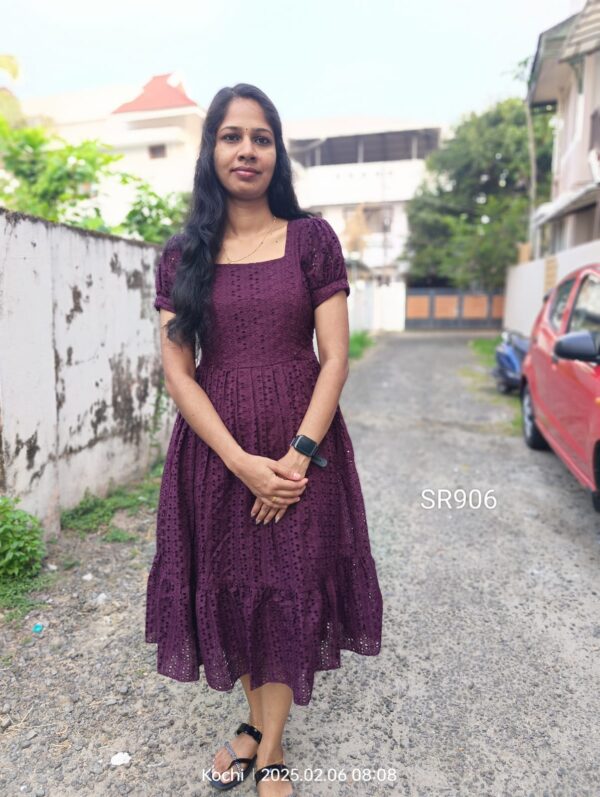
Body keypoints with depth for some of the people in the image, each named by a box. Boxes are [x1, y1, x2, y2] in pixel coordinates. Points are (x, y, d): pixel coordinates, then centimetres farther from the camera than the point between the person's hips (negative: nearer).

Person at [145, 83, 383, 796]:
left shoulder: (312, 239, 0)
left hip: (301, 447, -1)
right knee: (233, 588, 13)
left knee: (291, 591, 7)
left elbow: (334, 359, -5)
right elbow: (177, 370, -3)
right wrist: (240, 461, -13)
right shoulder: (182, 254, 3)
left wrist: (297, 455, -14)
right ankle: (257, 720, 38)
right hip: (214, 450, 2)